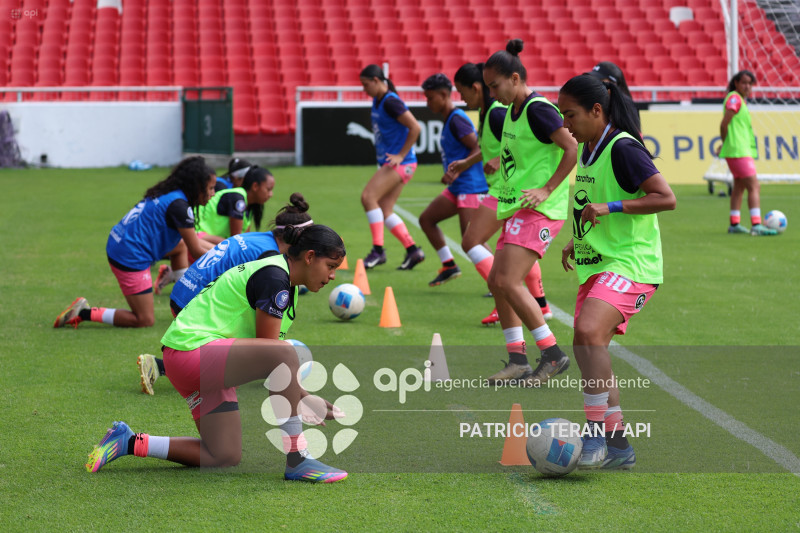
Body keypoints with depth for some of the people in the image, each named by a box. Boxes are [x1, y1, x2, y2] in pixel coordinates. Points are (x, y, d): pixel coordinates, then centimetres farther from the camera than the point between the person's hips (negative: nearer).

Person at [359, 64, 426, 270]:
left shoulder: (390, 102, -17)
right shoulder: (377, 101, 13)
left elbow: (415, 127, -21)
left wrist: (401, 155, -20)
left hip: (400, 163, -10)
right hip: (388, 162, 10)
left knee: (368, 196, -19)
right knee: (384, 210, 6)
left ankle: (378, 250, -18)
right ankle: (413, 250, 10)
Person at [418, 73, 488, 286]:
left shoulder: (457, 120, -15)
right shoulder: (449, 119, 14)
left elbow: (479, 148, -21)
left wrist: (457, 171, -24)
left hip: (471, 188, -11)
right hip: (457, 188, 11)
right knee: (426, 219, 15)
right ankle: (449, 266, 20)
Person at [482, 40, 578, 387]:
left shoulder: (537, 109, -14)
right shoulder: (513, 110, 15)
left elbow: (572, 148, -19)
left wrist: (546, 190, -21)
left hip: (539, 210, -10)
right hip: (518, 208, 10)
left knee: (509, 281, -17)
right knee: (496, 280, 8)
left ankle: (553, 355, -10)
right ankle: (517, 358, 12)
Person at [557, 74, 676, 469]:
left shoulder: (623, 149, -14)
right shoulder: (588, 150, 13)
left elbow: (666, 198, -21)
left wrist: (610, 207, -24)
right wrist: (576, 241, 16)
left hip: (630, 262, -10)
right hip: (596, 264, 10)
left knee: (588, 333, -28)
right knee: (590, 349, 8)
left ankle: (596, 434, -22)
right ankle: (617, 446, 16)